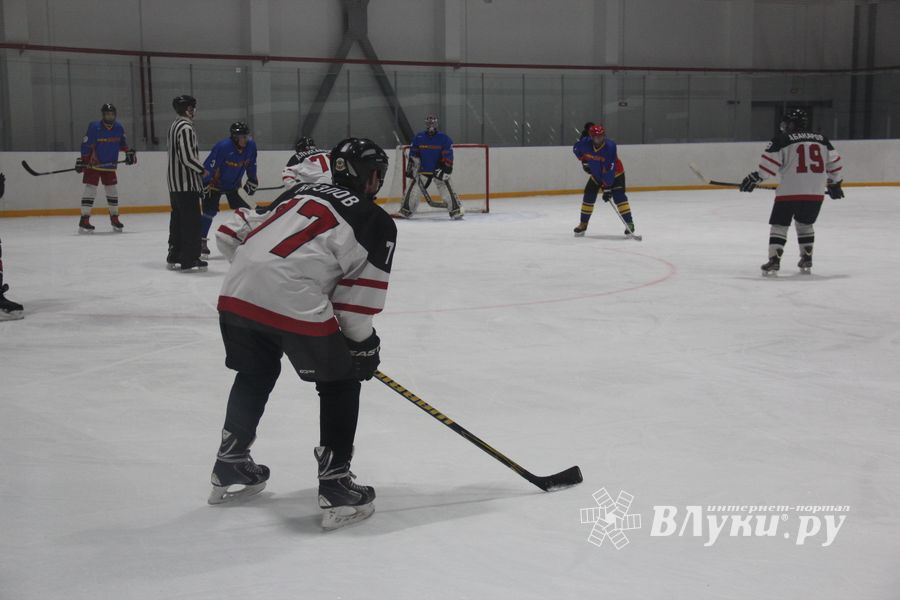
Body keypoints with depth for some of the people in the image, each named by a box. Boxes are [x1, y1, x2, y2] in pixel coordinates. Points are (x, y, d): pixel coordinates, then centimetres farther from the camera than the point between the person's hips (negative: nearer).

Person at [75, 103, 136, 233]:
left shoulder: (119, 128, -2)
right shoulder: (94, 127, -17)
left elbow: (122, 142, 15)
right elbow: (86, 145, -16)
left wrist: (129, 152, 3)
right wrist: (81, 160, -18)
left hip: (110, 165, 5)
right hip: (93, 164, -5)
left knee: (112, 191, 9)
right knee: (90, 189, -10)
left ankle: (114, 218, 24)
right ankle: (84, 220, -10)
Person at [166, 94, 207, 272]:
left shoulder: (174, 126, 14)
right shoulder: (186, 128, -17)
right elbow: (187, 157, -23)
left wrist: (198, 168, 18)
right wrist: (202, 170, -8)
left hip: (174, 183, 10)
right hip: (187, 183, -10)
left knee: (177, 219, 15)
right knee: (191, 221, -6)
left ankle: (174, 257, 21)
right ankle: (189, 260, -6)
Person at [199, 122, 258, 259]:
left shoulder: (251, 146, -14)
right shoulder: (222, 147, -32)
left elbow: (251, 165, 4)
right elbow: (208, 166, -28)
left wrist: (252, 181, 8)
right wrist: (204, 185, -26)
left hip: (233, 184, 6)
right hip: (215, 183, -6)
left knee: (244, 210, 5)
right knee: (210, 210, -13)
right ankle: (201, 241, -6)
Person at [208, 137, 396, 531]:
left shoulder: (301, 195, 25)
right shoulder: (376, 222, 7)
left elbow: (231, 233, 24)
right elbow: (358, 297, 2)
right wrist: (365, 344, 16)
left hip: (236, 294, 7)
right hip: (296, 305, -7)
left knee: (256, 373, 30)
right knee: (341, 383, 13)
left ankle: (230, 468, 42)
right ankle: (335, 487, 11)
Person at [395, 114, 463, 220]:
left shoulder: (444, 138, -7)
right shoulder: (419, 138, 0)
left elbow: (448, 156, -9)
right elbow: (413, 155, 5)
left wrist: (445, 169, -18)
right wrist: (410, 168, 0)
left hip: (439, 169, -2)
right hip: (423, 169, 2)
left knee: (446, 187, -15)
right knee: (413, 188, -3)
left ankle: (456, 210, -9)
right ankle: (405, 211, 8)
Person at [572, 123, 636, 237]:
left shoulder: (610, 146, -34)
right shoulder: (585, 143, -23)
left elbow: (610, 170, -36)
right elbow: (576, 149, 4)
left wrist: (607, 188, -37)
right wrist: (584, 161, -3)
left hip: (615, 173, -4)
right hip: (596, 173, 4)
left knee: (618, 196, -19)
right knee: (588, 196, 1)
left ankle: (629, 223, -15)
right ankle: (583, 224, 15)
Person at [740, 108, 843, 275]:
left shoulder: (782, 140, 0)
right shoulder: (821, 139, 15)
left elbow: (770, 164, -8)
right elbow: (834, 161, 21)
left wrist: (754, 178, 2)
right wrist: (834, 183, 31)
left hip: (790, 191, -5)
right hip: (816, 192, 5)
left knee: (779, 224, 4)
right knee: (805, 223, 24)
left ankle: (774, 260, -6)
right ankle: (806, 259, 23)